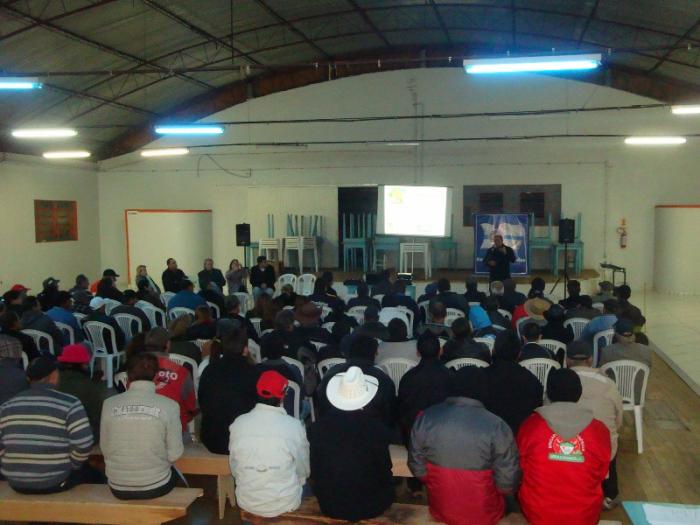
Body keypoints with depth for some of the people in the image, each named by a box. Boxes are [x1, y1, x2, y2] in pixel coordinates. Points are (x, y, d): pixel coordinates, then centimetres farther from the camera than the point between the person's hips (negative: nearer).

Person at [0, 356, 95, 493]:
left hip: (17, 483, 5)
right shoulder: (69, 403, -13)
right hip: (55, 482, -5)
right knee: (90, 473, 25)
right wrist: (72, 465, 0)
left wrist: (12, 467, 15)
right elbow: (83, 444, -18)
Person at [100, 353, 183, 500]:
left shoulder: (109, 404, -7)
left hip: (118, 489, 2)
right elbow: (175, 454, -10)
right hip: (155, 488, -2)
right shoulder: (169, 406, -13)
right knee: (174, 472, 32)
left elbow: (104, 449, 0)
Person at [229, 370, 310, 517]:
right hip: (284, 504, -2)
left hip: (247, 502, 2)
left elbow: (234, 469, 0)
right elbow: (304, 470, -4)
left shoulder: (238, 424, -12)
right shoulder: (294, 426, -18)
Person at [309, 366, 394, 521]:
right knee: (387, 480, 28)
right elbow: (385, 469, -9)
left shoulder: (317, 428, -19)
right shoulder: (378, 429, -24)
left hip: (330, 506, 2)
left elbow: (315, 473, -5)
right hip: (370, 507, -2)